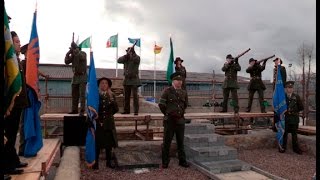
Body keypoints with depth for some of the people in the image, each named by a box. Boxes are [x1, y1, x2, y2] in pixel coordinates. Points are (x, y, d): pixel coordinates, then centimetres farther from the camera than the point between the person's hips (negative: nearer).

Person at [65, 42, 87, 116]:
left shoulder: (83, 53, -3)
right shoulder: (72, 55, 10)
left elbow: (82, 57, -25)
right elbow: (66, 62, -2)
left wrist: (77, 51, -23)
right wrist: (68, 53, -8)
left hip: (82, 76, -5)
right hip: (75, 76, 5)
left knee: (82, 94, -11)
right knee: (74, 94, 9)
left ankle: (82, 110, -11)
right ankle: (74, 109, 17)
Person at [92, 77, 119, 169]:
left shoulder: (112, 95, 3)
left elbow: (116, 109, -7)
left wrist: (111, 98, -14)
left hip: (109, 123, 2)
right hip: (98, 123, -2)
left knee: (109, 144, 9)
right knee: (97, 144, -1)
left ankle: (109, 162, 22)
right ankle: (96, 162, 13)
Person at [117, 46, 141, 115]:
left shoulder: (137, 57, 1)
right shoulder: (125, 58, 11)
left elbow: (136, 59, -22)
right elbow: (119, 60, -5)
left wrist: (133, 52, -28)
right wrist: (127, 54, -14)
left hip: (134, 79, -5)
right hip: (126, 79, 5)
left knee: (135, 95, -9)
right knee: (126, 96, 8)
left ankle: (136, 111, -6)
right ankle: (126, 110, 16)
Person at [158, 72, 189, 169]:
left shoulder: (184, 92, 8)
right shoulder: (167, 91, -6)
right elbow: (161, 104, -6)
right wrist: (167, 114, 3)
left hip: (180, 120, 4)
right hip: (169, 120, -4)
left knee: (180, 142, 12)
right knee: (167, 142, 4)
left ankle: (182, 160, 23)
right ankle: (165, 162, 16)